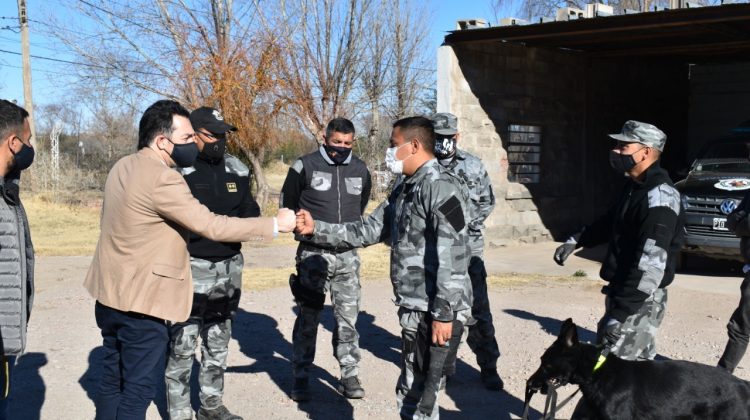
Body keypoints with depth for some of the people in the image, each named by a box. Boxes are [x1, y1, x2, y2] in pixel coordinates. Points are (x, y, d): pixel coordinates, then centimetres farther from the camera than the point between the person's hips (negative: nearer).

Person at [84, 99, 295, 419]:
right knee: (138, 390, 1)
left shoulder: (123, 167, 8)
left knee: (113, 381, 18)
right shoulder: (162, 178, -22)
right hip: (140, 301, -9)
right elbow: (211, 226, -24)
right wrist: (275, 224, -18)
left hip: (110, 295, 9)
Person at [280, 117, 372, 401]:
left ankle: (350, 375, 17)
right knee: (308, 318, 3)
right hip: (313, 254, -3)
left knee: (347, 318, 6)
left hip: (348, 255, 3)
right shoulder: (305, 166, -5)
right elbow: (289, 204, 5)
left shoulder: (360, 170, 7)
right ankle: (301, 378, 14)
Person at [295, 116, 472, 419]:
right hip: (414, 310, 9)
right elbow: (368, 231, 16)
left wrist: (444, 313, -23)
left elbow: (449, 256, -21)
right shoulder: (404, 190, 15)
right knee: (410, 394, 18)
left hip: (436, 313, -9)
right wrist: (316, 229, 7)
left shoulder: (441, 186, -15)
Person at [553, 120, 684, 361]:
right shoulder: (634, 186, 11)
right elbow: (611, 222, 30)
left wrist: (620, 313, -30)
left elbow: (651, 263, -28)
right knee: (637, 363, 18)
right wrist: (576, 241, 20)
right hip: (621, 290, 10)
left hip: (639, 299, -10)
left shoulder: (659, 198, -21)